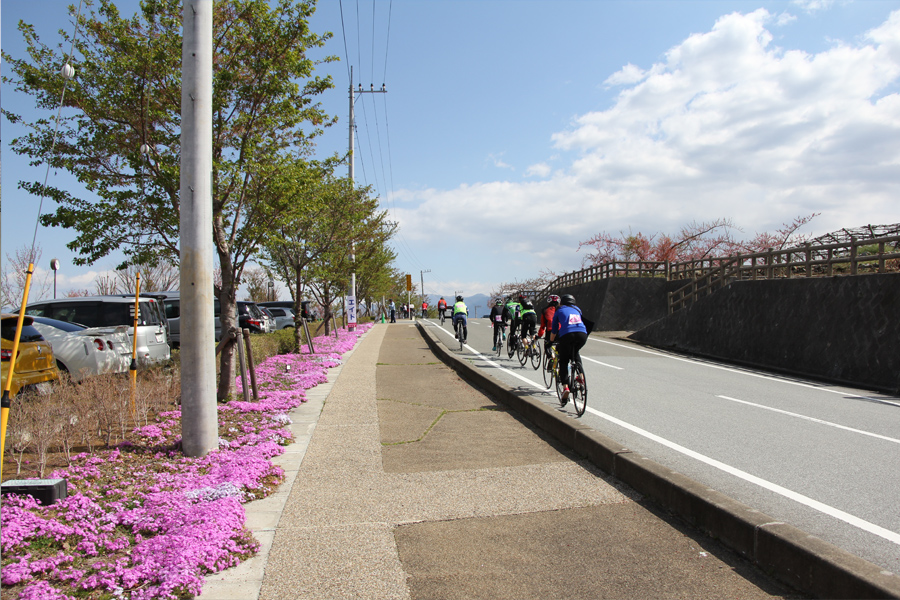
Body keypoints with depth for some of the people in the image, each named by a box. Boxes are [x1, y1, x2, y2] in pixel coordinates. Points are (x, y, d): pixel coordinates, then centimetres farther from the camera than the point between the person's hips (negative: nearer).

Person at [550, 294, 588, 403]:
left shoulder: (559, 311, 23)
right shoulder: (577, 310, 31)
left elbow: (554, 330, 25)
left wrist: (551, 341, 39)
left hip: (567, 335, -3)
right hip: (582, 335, 3)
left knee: (563, 361, 9)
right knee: (575, 353, 33)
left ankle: (565, 386, -9)